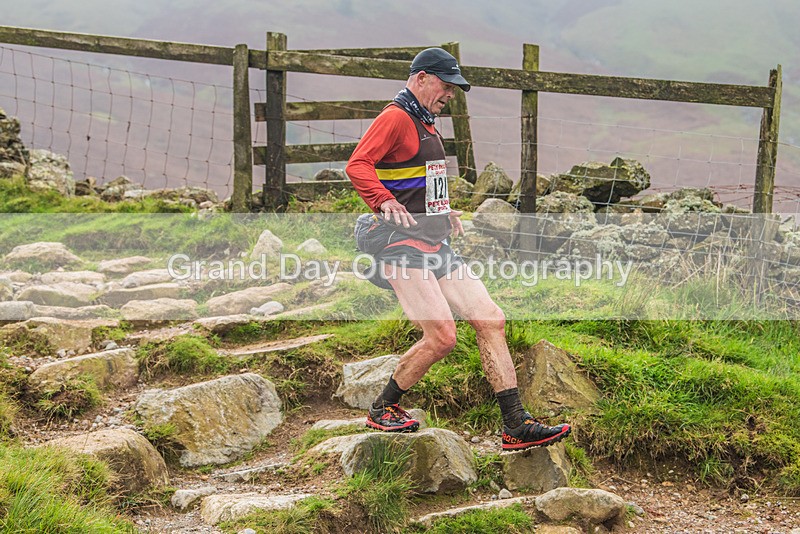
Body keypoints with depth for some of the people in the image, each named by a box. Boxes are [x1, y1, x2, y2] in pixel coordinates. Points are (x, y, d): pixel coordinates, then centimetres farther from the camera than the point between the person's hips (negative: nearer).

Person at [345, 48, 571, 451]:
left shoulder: (426, 126, 24)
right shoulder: (395, 118, -8)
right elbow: (357, 165, -21)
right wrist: (385, 203, -32)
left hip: (437, 247, 10)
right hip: (403, 247, -10)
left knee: (491, 321, -1)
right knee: (441, 336, -17)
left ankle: (517, 428, 1)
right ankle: (383, 410, 5)